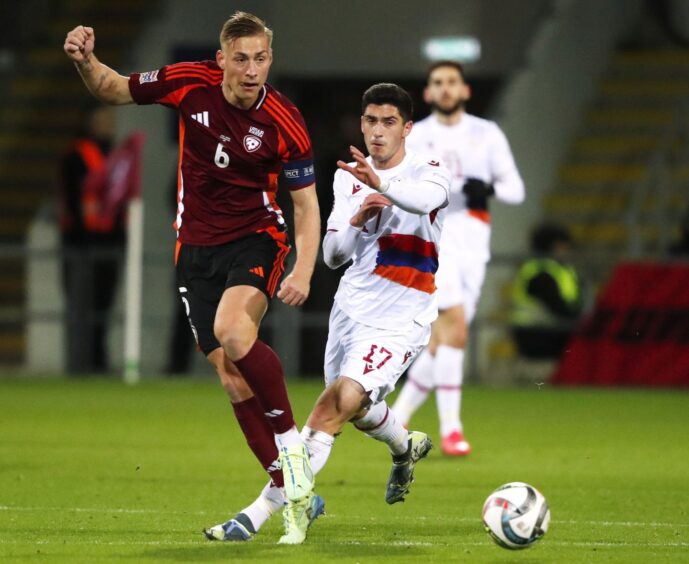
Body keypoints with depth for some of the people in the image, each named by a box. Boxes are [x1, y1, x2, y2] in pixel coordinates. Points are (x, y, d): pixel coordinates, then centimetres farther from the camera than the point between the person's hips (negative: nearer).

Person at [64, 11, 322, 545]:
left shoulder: (285, 123, -16)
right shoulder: (189, 83, -10)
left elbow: (307, 204, -7)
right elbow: (113, 90, 6)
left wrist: (304, 270, -21)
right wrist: (86, 61, -15)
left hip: (256, 237, -3)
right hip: (197, 245, 3)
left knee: (232, 326, -32)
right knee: (230, 372, -3)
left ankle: (291, 444, -16)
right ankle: (291, 491, 3)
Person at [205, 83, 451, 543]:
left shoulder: (429, 172, -12)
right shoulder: (348, 178, 5)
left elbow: (424, 198, -38)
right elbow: (332, 255, 3)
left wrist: (382, 183, -59)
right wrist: (357, 221, -18)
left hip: (400, 319, -7)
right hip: (352, 308, 7)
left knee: (345, 397, -24)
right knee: (358, 411, 22)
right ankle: (407, 447, 55)